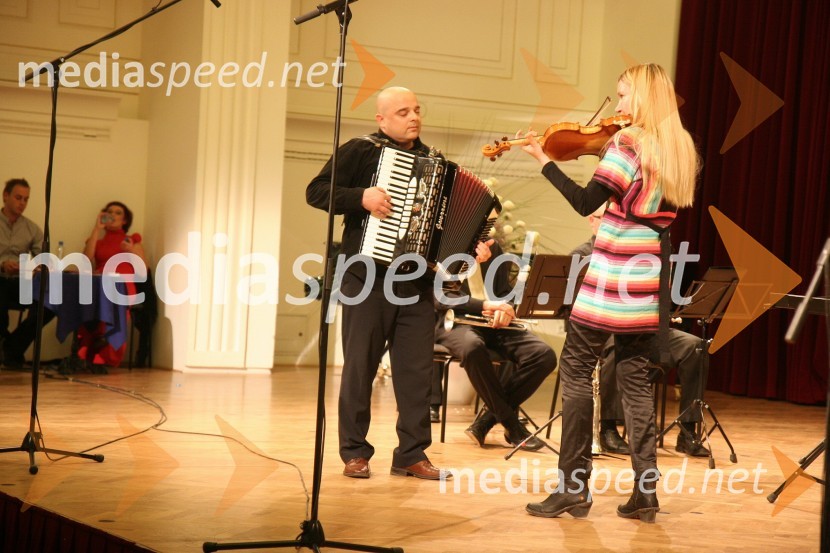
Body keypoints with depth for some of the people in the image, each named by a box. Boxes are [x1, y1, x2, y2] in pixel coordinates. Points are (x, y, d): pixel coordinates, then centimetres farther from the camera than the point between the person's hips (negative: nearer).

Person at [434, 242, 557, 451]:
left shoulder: (494, 250, 15)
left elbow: (506, 293, 16)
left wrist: (504, 310, -10)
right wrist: (484, 305, -22)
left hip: (494, 324, 5)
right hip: (455, 320, -5)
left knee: (544, 355, -20)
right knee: (472, 347, -42)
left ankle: (488, 416, -14)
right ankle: (510, 423, -24)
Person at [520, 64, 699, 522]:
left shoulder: (628, 144, -12)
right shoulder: (679, 149, 9)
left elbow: (585, 203, -14)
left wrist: (543, 159, -10)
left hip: (611, 277, -7)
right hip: (649, 281, 7)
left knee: (577, 368, 2)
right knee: (635, 377, 12)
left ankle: (573, 487, 2)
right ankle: (645, 492, 8)